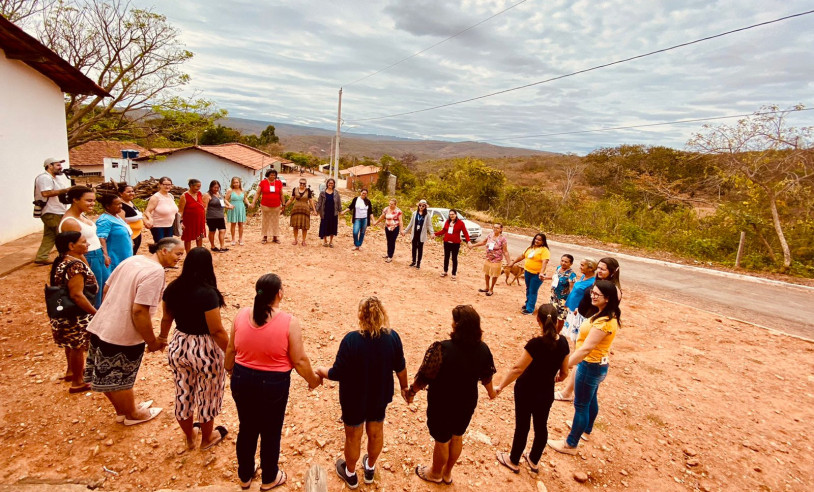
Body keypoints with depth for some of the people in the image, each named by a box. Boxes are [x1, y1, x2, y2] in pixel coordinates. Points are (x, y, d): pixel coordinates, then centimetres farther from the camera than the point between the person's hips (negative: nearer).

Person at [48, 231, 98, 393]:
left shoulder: (62, 260, 3)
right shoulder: (75, 265, -28)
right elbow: (77, 295, -29)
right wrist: (96, 313, -24)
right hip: (75, 316, -10)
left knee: (73, 344, 29)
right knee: (78, 346, 8)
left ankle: (71, 371, 50)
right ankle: (77, 383, 23)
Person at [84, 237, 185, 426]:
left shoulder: (132, 259, 4)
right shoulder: (155, 272, -22)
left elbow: (107, 289, 14)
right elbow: (139, 311, -26)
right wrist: (152, 341, -14)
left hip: (100, 326, 8)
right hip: (123, 337, -8)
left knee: (107, 376, 23)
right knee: (121, 379, 14)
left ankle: (121, 409, 45)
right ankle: (132, 415, 36)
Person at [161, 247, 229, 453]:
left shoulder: (172, 289, -6)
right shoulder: (207, 293, -25)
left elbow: (166, 319, 10)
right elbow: (217, 331, -22)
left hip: (178, 346, 6)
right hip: (204, 350, -6)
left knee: (183, 394, 23)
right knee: (207, 396, 17)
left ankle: (189, 438, 44)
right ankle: (207, 438, 38)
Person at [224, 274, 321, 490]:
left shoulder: (241, 315, -7)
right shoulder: (289, 322, -20)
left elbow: (231, 350, 5)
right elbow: (299, 360, -15)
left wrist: (229, 369, 25)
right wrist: (313, 380, 3)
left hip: (242, 380, 4)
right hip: (273, 384, -4)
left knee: (247, 428, 23)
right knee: (271, 432, 17)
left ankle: (245, 476, 42)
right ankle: (269, 479, 37)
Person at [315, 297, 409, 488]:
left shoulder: (351, 340, -29)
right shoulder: (393, 337, -17)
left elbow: (337, 374, -22)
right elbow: (400, 367, -4)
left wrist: (321, 371, -1)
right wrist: (404, 387, 14)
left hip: (354, 398, -3)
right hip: (380, 396, 4)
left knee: (353, 436, 20)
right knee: (376, 433, 25)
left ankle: (350, 474, 44)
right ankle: (370, 469, 49)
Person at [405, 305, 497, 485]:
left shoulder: (441, 349, -33)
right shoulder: (483, 349, -15)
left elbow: (424, 377, -23)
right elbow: (486, 376, 2)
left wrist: (411, 392, -4)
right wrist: (491, 391, 23)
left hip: (442, 404, -4)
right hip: (466, 403, 5)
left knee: (442, 441, 19)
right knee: (457, 437, 27)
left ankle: (436, 473, 46)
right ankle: (447, 473, 49)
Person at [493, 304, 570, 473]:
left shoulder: (536, 343, -27)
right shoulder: (563, 342, -10)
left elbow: (518, 369, -27)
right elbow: (564, 372, 1)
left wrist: (500, 386, -18)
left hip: (526, 391, -5)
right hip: (546, 393, 5)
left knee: (522, 426, 13)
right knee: (541, 426, 22)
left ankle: (513, 461, 34)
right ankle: (534, 461, 42)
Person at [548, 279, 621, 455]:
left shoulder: (603, 322, -30)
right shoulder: (610, 316, 1)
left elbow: (585, 349, -33)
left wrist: (564, 366, -31)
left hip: (591, 366, -10)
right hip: (598, 364, 10)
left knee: (581, 405, 5)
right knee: (591, 400, 29)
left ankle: (570, 445, 20)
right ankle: (586, 429, 52)